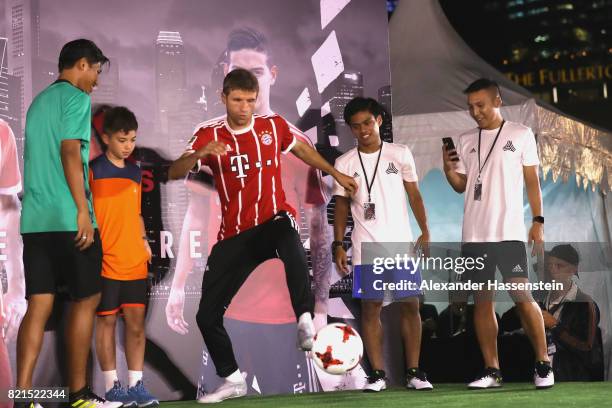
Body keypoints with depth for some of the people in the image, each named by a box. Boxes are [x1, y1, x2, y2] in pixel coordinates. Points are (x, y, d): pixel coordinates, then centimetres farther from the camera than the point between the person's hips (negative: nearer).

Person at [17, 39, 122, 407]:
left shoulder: (39, 101, 21)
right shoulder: (76, 98, -6)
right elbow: (70, 153, -16)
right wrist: (83, 211, -18)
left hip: (34, 220, 7)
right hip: (68, 218, -7)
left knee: (39, 304, 3)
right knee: (86, 300, 5)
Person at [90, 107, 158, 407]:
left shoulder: (135, 171, 14)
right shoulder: (93, 170, -4)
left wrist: (144, 240, 10)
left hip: (135, 261, 5)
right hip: (105, 261, -5)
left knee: (136, 322, 3)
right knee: (107, 321, 2)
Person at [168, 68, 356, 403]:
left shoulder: (273, 126, 3)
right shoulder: (209, 136, -1)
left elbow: (301, 149, 24)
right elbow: (175, 173, -15)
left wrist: (336, 174, 29)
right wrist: (200, 154, -34)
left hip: (274, 221, -2)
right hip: (234, 235, 2)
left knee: (288, 236, -41)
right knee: (207, 315, 1)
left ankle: (306, 324, -45)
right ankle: (232, 380, 21)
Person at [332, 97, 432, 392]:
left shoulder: (400, 154, 3)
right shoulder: (344, 163, 4)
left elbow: (414, 195, 7)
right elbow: (342, 206, 7)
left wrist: (425, 232, -2)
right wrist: (338, 245, -1)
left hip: (402, 245, 0)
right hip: (366, 248, 0)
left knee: (410, 305, 0)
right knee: (370, 307, -2)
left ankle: (414, 372, 7)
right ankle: (377, 373, 4)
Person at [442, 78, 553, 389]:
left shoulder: (521, 135, 3)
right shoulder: (466, 141, 12)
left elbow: (532, 181, 3)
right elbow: (461, 186, 15)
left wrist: (538, 221, -5)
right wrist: (448, 170, -5)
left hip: (509, 232, -4)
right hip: (474, 234, 4)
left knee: (522, 296, -9)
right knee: (482, 300, 3)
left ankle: (543, 365, 1)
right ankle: (491, 371, 7)